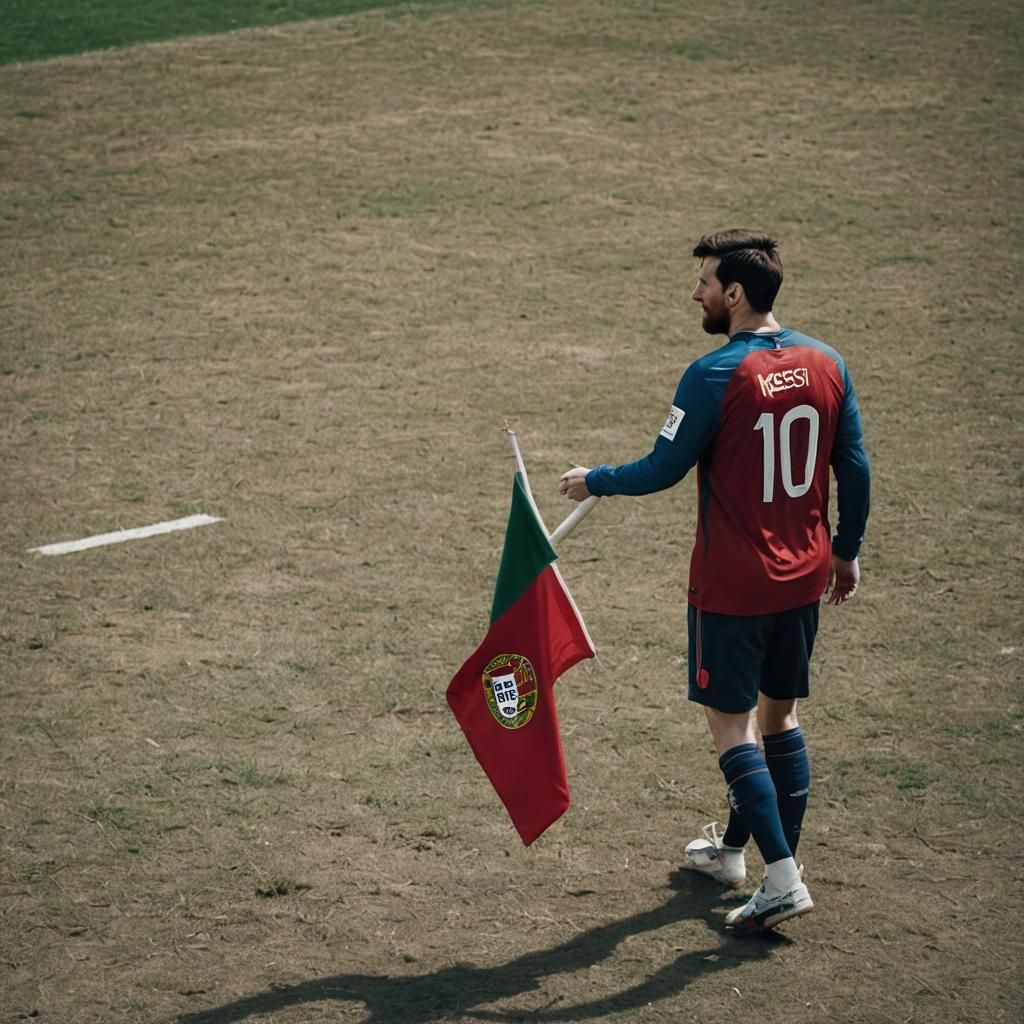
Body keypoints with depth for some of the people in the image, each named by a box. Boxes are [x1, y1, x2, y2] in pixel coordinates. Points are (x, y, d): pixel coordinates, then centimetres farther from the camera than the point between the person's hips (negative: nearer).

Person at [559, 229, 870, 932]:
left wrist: (594, 481, 8)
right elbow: (855, 468, 6)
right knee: (780, 715, 17)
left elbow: (662, 470, -9)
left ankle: (784, 881, -5)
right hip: (804, 578, 7)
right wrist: (846, 552, 19)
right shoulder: (825, 364, 1)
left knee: (730, 723, 1)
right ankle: (732, 849, 33)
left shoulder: (716, 377, -17)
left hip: (732, 584, -7)